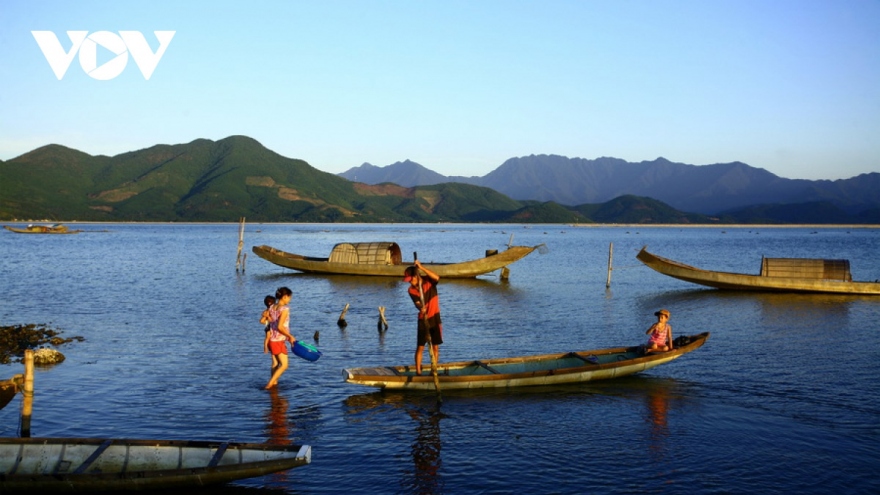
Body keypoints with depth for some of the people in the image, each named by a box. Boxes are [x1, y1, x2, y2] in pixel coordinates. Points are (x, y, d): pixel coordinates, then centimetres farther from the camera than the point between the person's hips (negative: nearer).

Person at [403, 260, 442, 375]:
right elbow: (417, 304, -20)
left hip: (435, 318, -1)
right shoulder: (411, 290, -7)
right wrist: (421, 308, -44)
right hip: (423, 319, 1)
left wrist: (421, 267, -36)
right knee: (420, 347, 0)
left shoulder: (429, 281, -10)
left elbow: (437, 278, -33)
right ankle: (418, 371, 6)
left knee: (435, 347, 4)